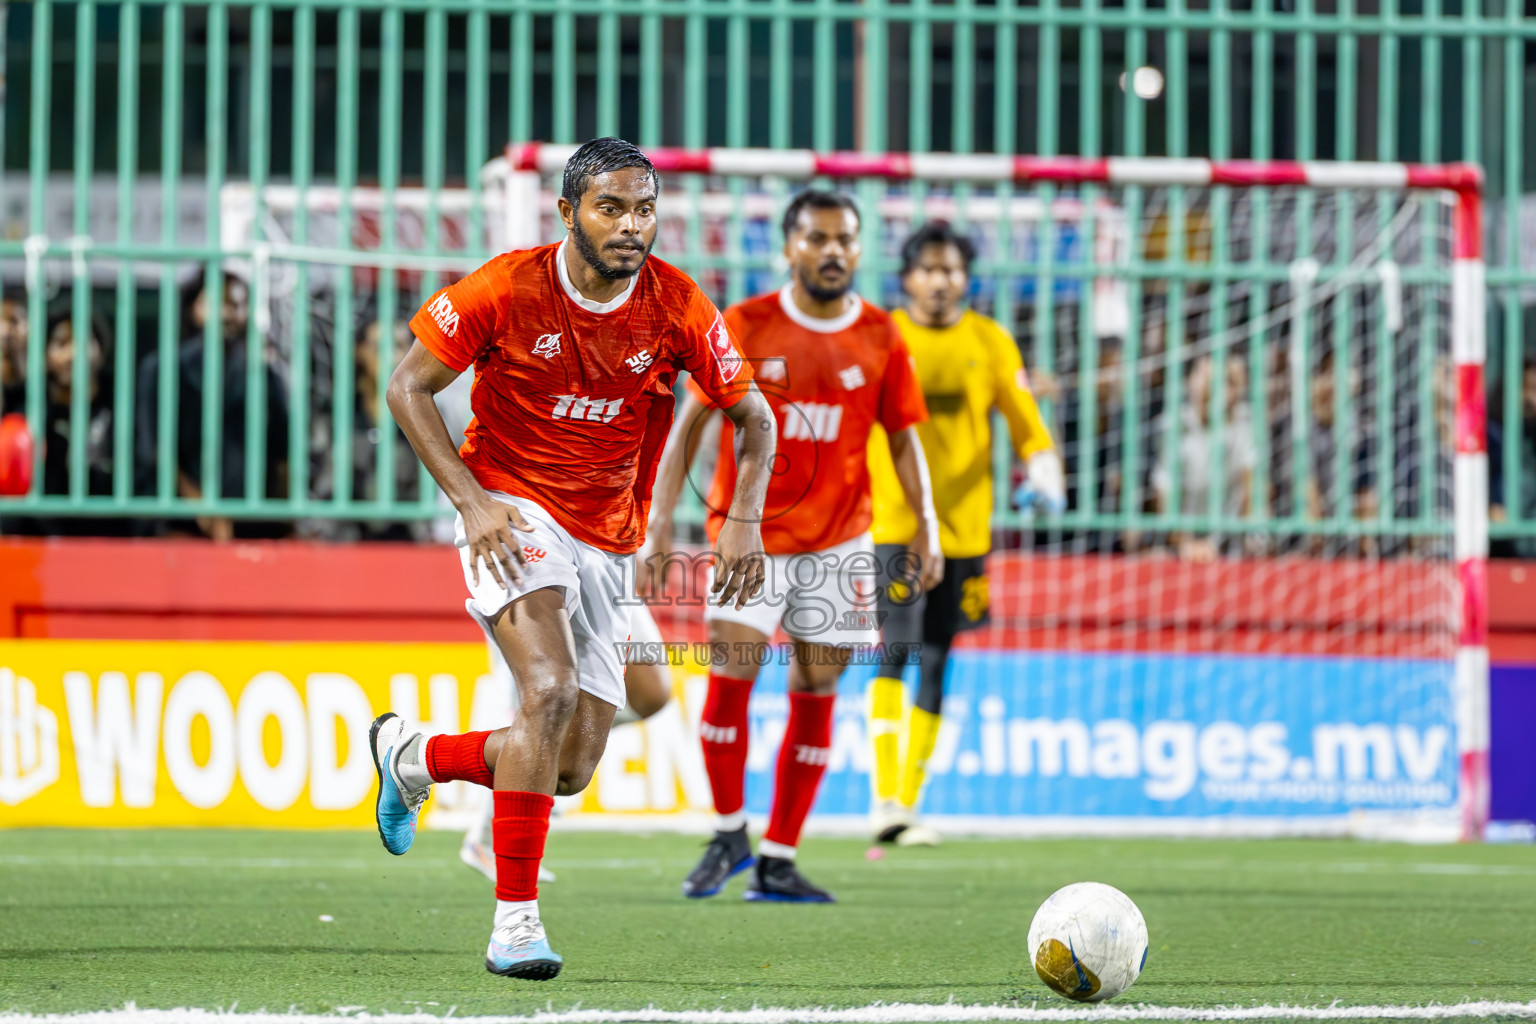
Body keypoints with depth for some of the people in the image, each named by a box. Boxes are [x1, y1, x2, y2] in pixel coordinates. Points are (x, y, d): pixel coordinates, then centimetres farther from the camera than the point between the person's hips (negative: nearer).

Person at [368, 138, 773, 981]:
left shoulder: (678, 309, -7)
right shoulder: (506, 288, -13)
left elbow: (753, 417, 4)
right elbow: (408, 388, -5)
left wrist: (744, 519, -12)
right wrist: (472, 501, -16)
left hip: (606, 544, 4)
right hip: (512, 512, -4)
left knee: (572, 768, 2)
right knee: (550, 690, -28)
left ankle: (415, 756, 32)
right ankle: (514, 919, -24)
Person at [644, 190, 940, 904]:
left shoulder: (880, 340, 1)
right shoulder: (744, 328, -4)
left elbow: (903, 439, 9)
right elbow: (691, 420, -1)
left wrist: (926, 526, -1)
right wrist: (660, 518, -8)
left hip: (838, 542, 2)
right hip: (749, 532, -2)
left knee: (815, 696, 1)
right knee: (729, 676, -14)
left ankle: (777, 863, 8)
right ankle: (728, 834, 6)